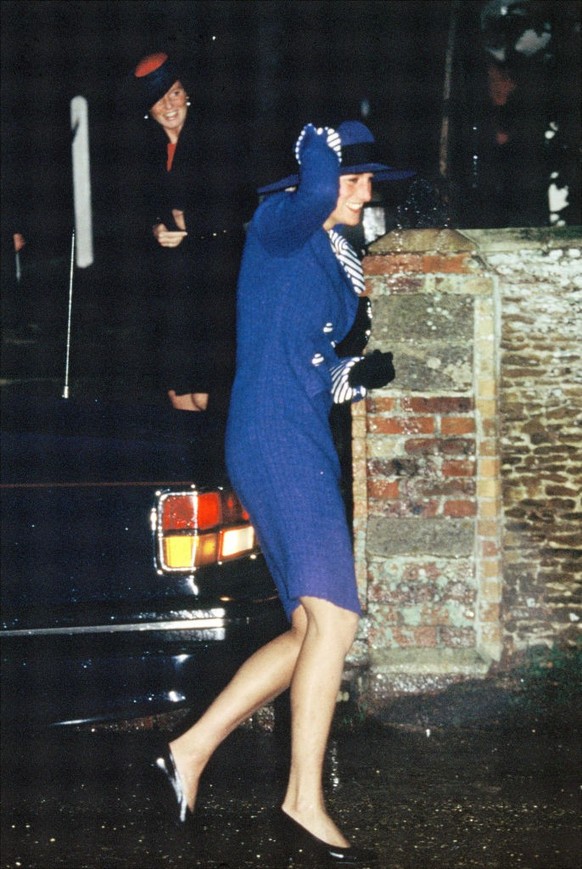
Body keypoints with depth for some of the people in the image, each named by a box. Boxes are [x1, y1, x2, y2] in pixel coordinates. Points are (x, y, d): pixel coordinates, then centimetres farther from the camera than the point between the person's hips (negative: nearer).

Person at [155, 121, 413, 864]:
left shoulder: (334, 260, 22)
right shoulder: (278, 225, -4)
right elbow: (317, 191, -30)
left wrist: (363, 373, 9)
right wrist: (317, 141, -8)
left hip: (306, 449, 10)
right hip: (274, 443, -10)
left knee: (314, 632, 8)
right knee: (333, 616, -18)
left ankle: (192, 749, 14)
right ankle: (305, 805, -17)